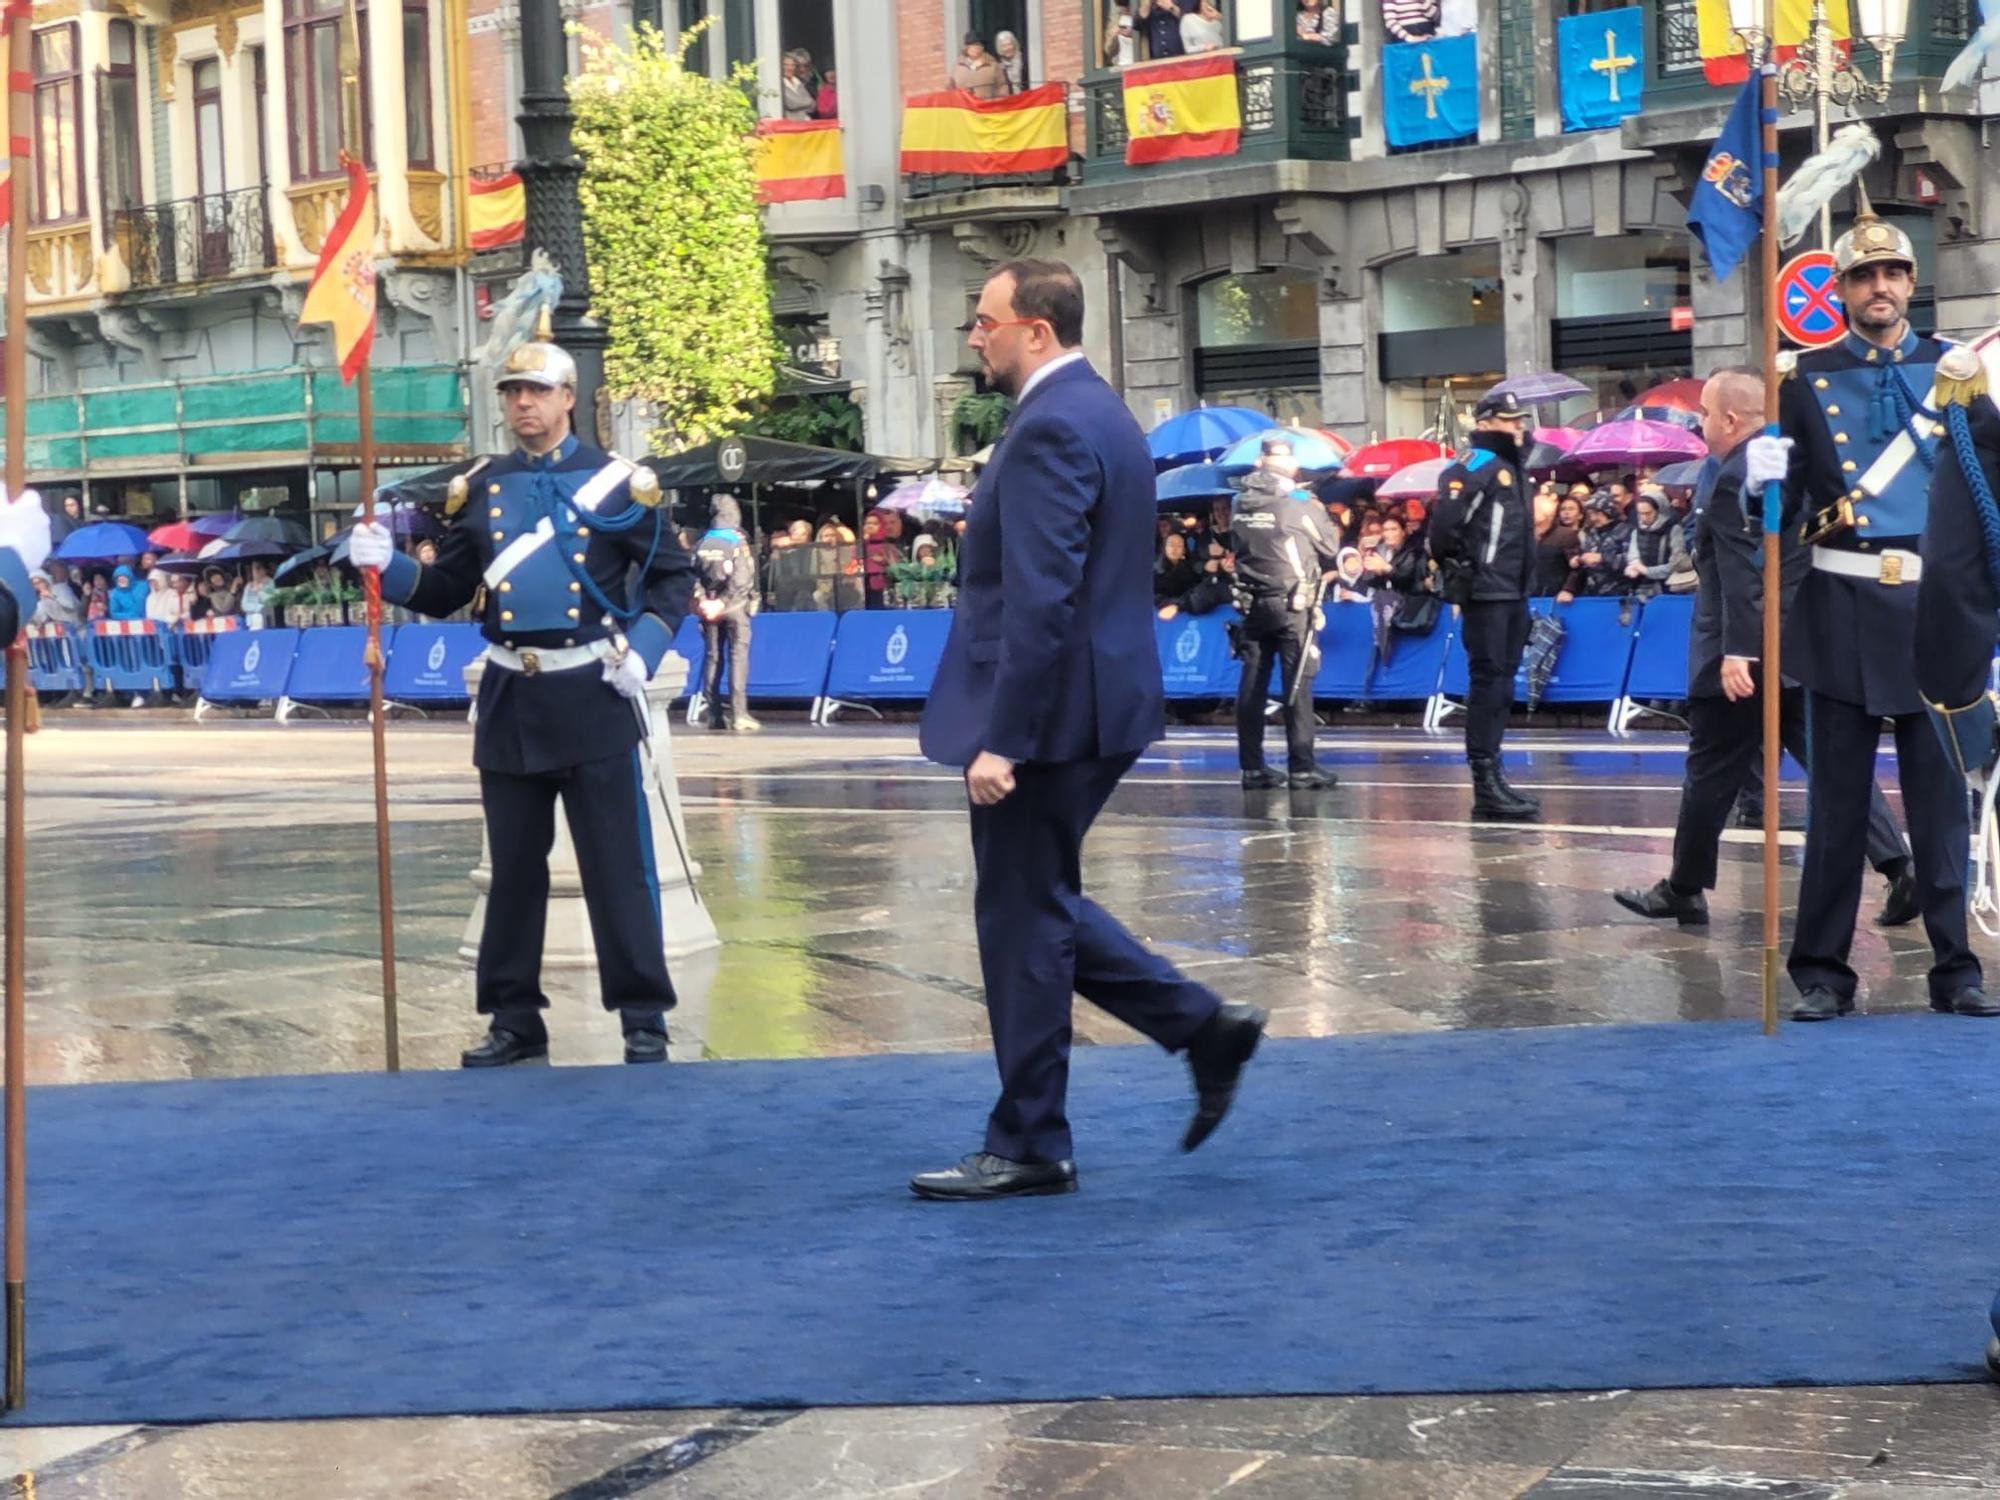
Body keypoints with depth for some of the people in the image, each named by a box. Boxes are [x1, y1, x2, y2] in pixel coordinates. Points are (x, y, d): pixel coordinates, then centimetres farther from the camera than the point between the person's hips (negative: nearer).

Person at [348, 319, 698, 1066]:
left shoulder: (617, 483, -1)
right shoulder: (479, 488, 8)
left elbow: (673, 577, 4)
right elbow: (446, 591, 10)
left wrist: (642, 649, -9)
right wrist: (386, 564, -7)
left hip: (594, 695, -3)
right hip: (510, 698, 4)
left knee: (618, 864, -2)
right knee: (513, 867, 9)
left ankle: (643, 1016, 4)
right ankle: (514, 1017, 17)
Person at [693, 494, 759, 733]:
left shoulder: (701, 544, 4)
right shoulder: (738, 542, -8)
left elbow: (693, 576, -3)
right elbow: (741, 580, -16)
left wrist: (702, 600, -7)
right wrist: (723, 602, -13)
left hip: (708, 606, 4)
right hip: (734, 606, -4)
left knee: (712, 658, 9)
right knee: (738, 657, -5)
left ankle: (714, 715, 9)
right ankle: (739, 714, -14)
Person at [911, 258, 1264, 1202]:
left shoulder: (1052, 428, -18)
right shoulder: (1099, 411, 14)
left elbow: (1041, 599, -25)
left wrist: (1001, 737, -24)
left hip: (1048, 713, -10)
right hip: (1091, 707, 10)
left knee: (1022, 920, -1)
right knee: (1040, 904, 19)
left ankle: (1028, 1147, 9)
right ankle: (1203, 1026, 18)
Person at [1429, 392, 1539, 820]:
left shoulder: (1510, 467, 19)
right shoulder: (1474, 466, -11)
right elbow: (1445, 521, -21)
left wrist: (1526, 588, 18)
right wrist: (1457, 569, -13)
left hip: (1513, 596, 9)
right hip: (1485, 595, -9)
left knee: (1501, 685, 12)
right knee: (1488, 683, -8)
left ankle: (1493, 777, 18)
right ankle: (1485, 785, -8)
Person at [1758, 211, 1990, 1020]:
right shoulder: (1806, 378, 5)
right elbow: (1786, 506, 0)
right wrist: (1764, 477, -19)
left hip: (1933, 604, 1)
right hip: (1842, 605, -1)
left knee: (1940, 793, 4)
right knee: (1838, 797, 3)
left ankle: (1956, 967, 11)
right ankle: (1823, 970, 9)